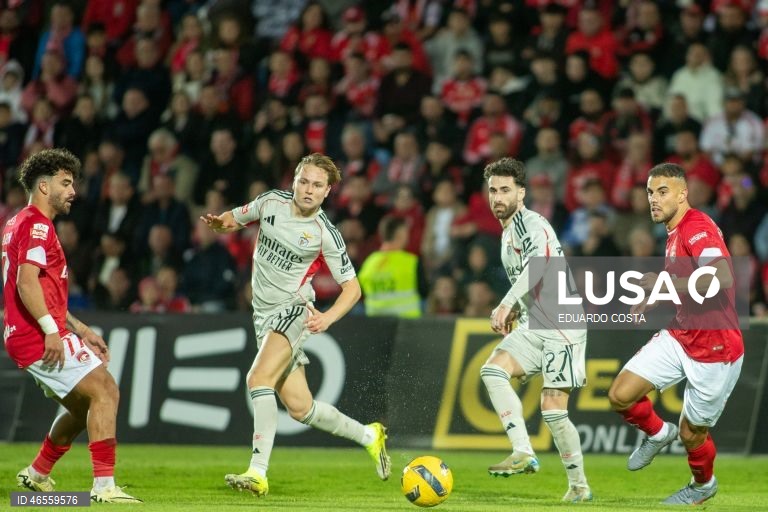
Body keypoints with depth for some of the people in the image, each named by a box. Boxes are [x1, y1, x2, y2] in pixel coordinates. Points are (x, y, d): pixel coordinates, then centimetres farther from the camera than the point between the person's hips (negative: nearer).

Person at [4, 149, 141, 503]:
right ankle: (104, 486, -23)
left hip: (26, 338, 11)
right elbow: (26, 282, -23)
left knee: (84, 406, 20)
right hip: (42, 338, -11)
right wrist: (51, 330, -28)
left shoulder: (21, 224, 24)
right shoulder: (36, 225, -9)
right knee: (104, 391, -16)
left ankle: (37, 474, 29)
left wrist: (81, 330, 25)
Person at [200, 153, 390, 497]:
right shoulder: (271, 202, 0)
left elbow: (352, 287, -7)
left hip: (293, 312, -6)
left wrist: (328, 317, -25)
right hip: (264, 314, 6)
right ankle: (368, 436, 29)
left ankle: (258, 473, -32)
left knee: (258, 379, -28)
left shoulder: (325, 234, -12)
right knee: (300, 407, 7)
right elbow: (234, 219, 17)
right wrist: (218, 222, -9)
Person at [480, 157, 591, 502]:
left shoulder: (531, 223, -11)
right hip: (534, 325, 8)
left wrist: (506, 304, -36)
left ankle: (579, 486, 4)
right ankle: (523, 453, -20)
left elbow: (539, 261, -33)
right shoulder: (507, 233, 18)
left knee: (553, 408, -11)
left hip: (563, 324, -8)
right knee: (492, 369, -16)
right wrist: (515, 312, 17)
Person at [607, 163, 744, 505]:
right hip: (679, 337, 8)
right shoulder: (675, 233, 9)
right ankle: (658, 433, 25)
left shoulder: (696, 227, -21)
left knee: (691, 433, 8)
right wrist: (653, 301, 11)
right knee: (620, 396, -4)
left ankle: (703, 485, 39)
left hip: (715, 350, -8)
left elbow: (722, 276, -39)